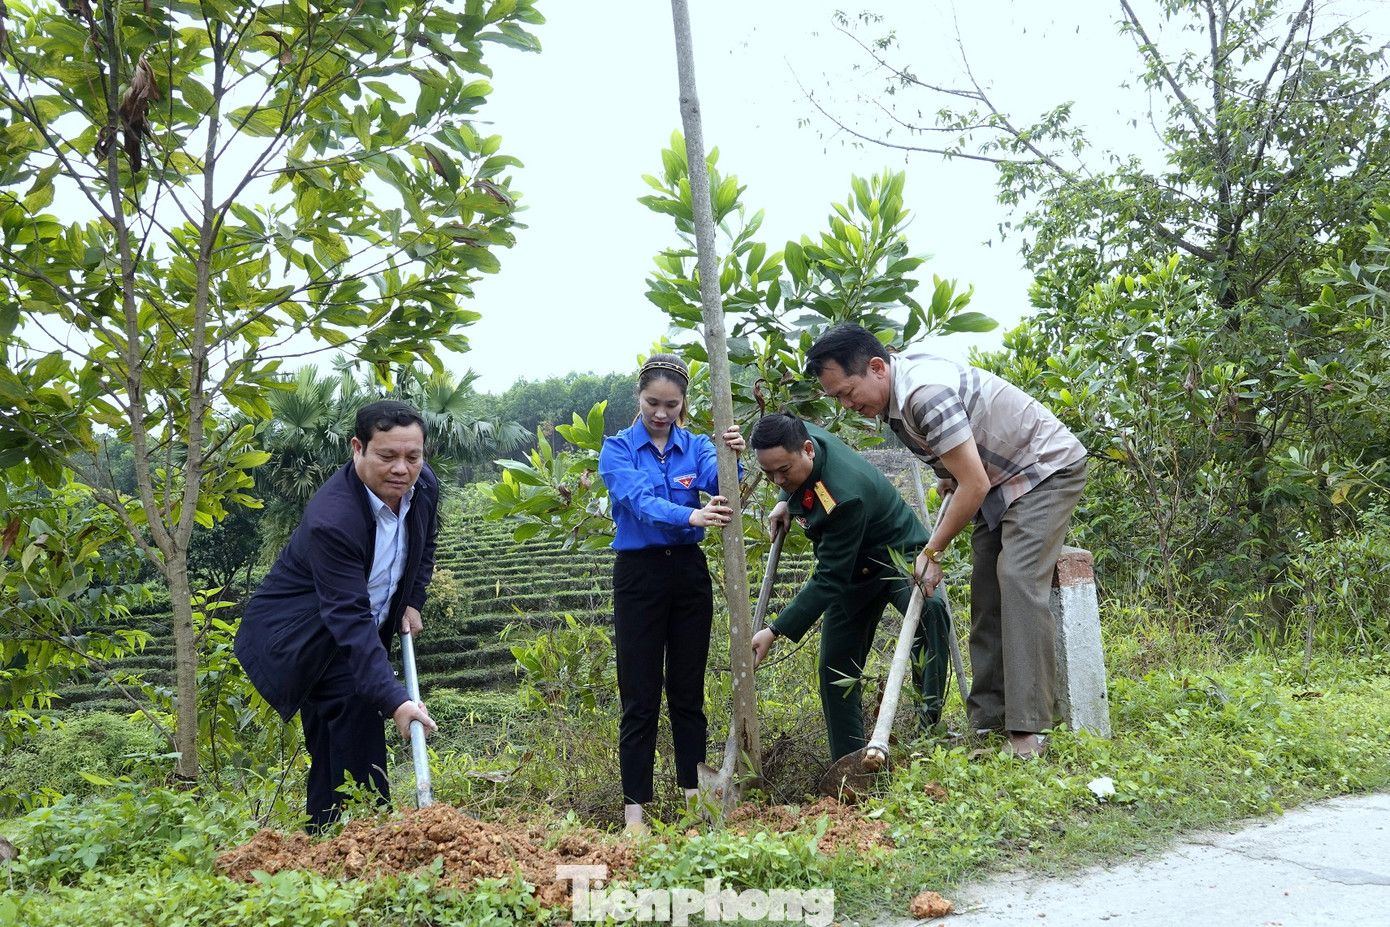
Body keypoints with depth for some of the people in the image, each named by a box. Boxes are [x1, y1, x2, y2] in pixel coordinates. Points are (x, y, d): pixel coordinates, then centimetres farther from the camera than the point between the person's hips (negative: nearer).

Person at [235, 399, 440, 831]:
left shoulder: (425, 486, -11)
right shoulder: (331, 519, -35)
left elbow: (424, 544, 13)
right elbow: (350, 619, -40)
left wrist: (412, 602, 2)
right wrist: (394, 700, -46)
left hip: (357, 634, 8)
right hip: (299, 635, -7)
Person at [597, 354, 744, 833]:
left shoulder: (695, 446, 5)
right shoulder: (618, 448, -3)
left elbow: (719, 482, -16)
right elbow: (638, 500, -22)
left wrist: (732, 457, -39)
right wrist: (690, 516, -40)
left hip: (690, 573, 3)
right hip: (640, 573, -3)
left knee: (689, 693, 10)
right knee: (640, 697, 0)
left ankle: (694, 793, 20)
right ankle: (634, 806, 8)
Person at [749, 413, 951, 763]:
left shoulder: (844, 496, -40)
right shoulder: (799, 434, -16)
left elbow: (829, 580, -34)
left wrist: (775, 631, -33)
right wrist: (784, 502, 0)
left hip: (898, 555, -7)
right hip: (852, 567, 8)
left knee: (927, 608, -40)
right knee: (836, 668, 4)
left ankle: (930, 717, -29)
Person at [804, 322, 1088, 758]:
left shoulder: (926, 392, -31)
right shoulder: (896, 393, 0)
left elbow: (975, 486, -28)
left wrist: (932, 551, -18)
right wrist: (951, 474, 4)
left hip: (1047, 469, -10)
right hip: (1000, 479, 10)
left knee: (1018, 581, -21)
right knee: (985, 592, 3)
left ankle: (1028, 731, -22)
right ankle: (987, 724, 4)